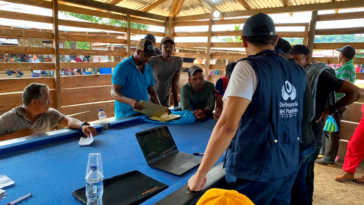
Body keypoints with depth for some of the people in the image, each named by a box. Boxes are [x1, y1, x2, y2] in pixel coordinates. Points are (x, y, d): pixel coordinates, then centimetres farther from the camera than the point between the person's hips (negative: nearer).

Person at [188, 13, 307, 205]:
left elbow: (228, 125, -24)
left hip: (255, 169, -6)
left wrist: (200, 174, -18)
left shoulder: (248, 67, -15)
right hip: (289, 167, 7)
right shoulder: (298, 72, 5)